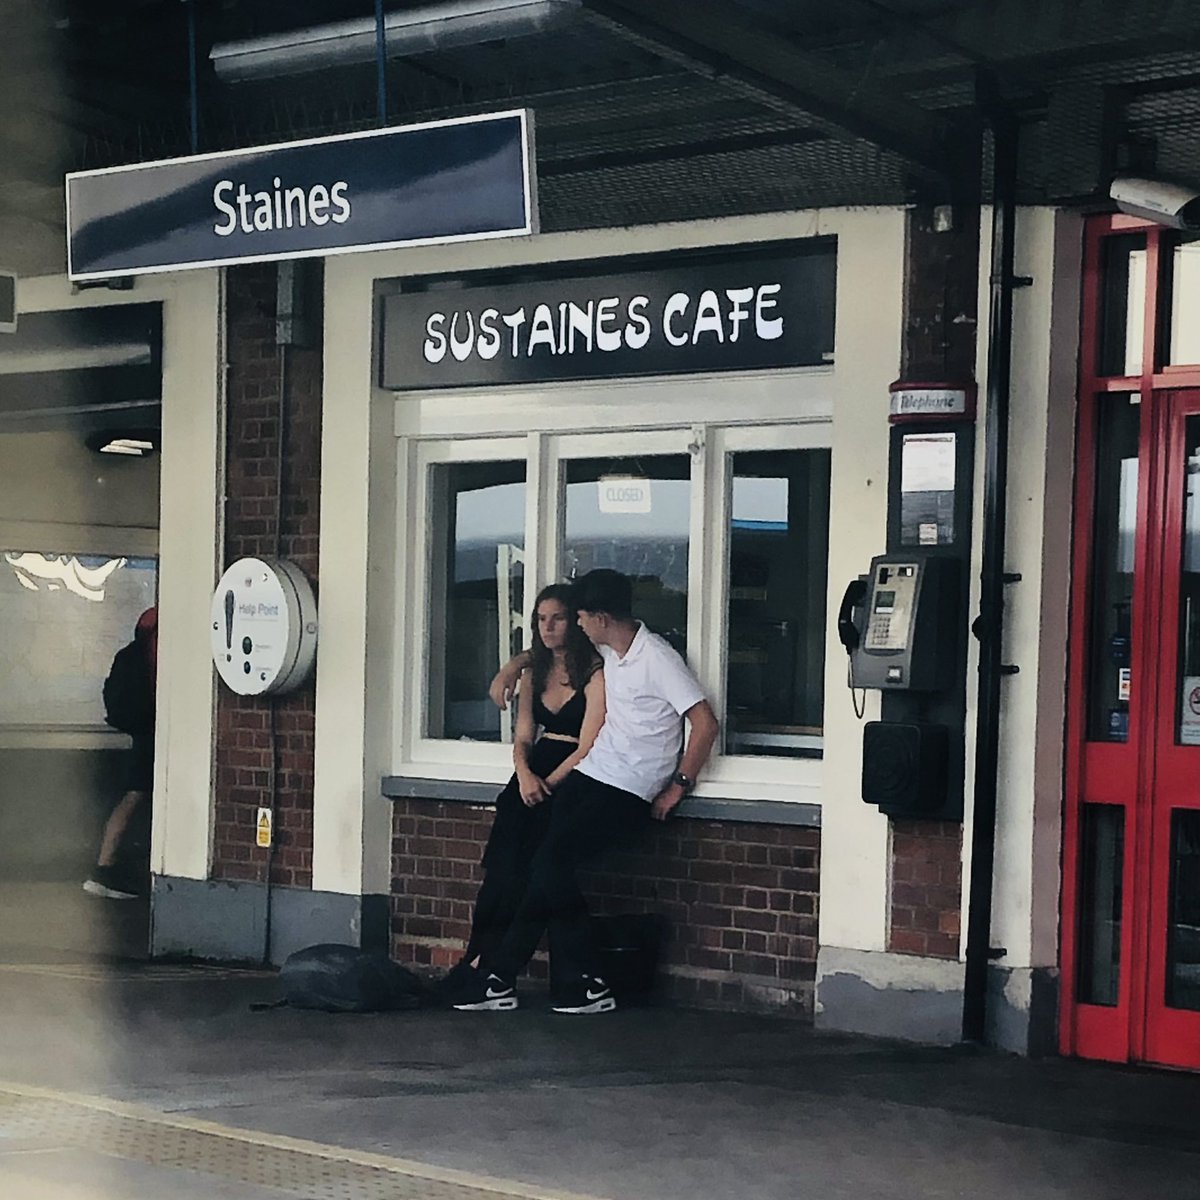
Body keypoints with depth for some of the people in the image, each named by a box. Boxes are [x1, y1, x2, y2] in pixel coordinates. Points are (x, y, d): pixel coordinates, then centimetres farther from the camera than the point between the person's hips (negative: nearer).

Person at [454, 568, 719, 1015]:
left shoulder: (658, 659, -13)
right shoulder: (606, 649, 12)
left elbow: (706, 723, -16)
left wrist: (678, 787, -12)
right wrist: (513, 666, 23)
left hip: (627, 793, -8)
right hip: (588, 776, 8)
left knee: (552, 861, -20)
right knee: (546, 866, -7)